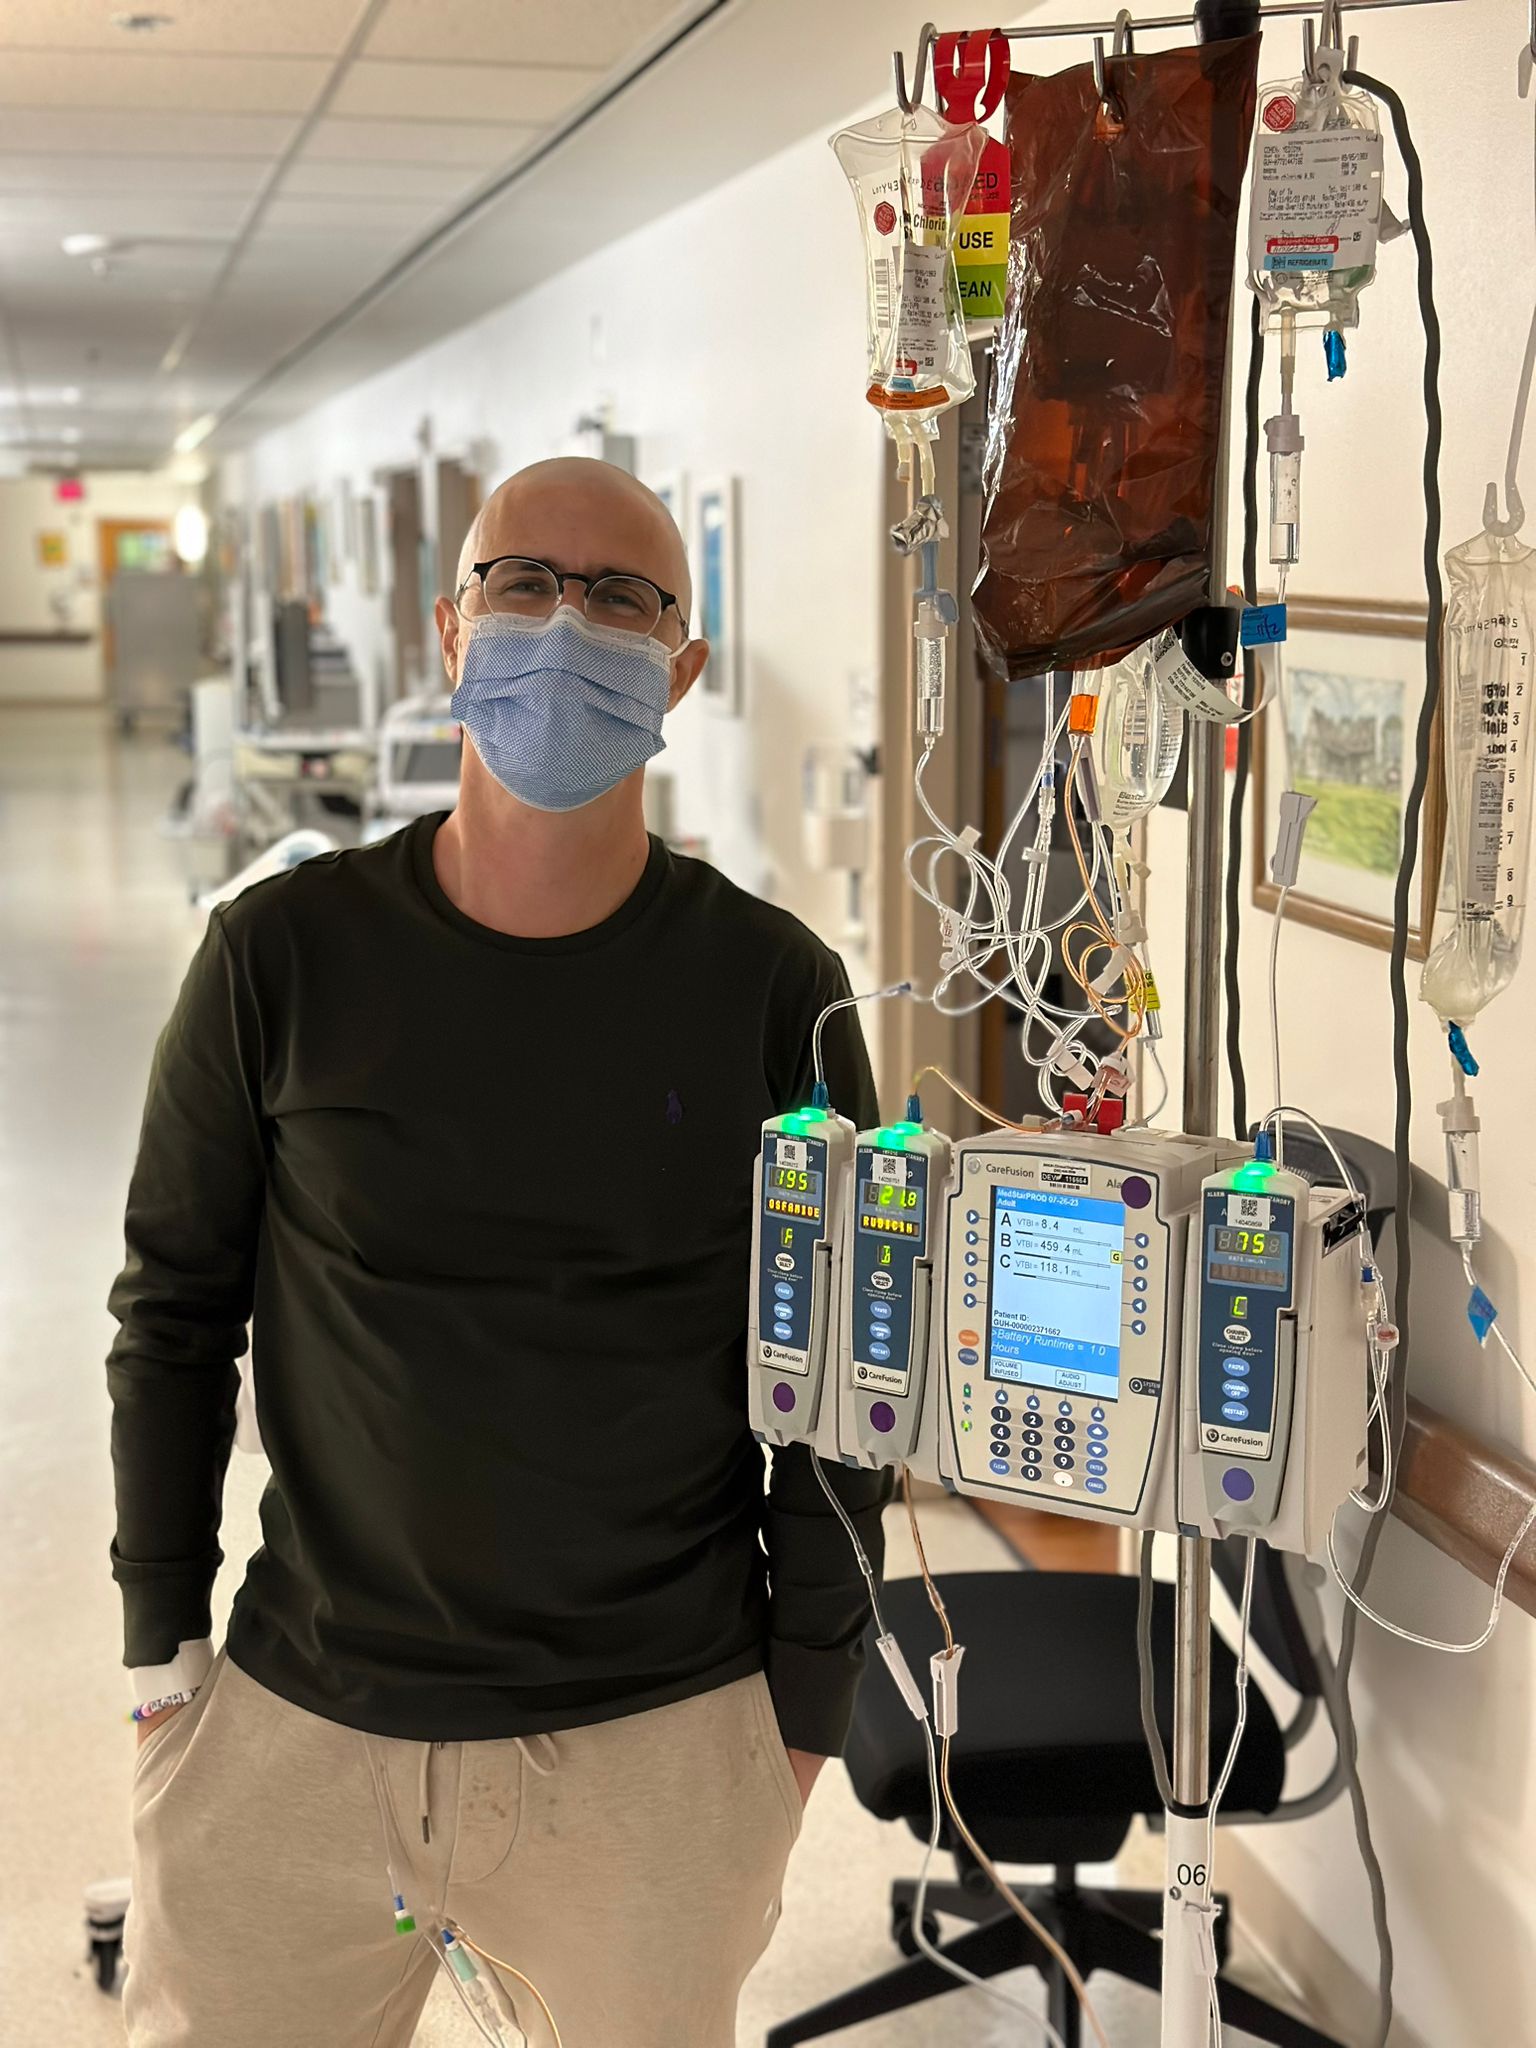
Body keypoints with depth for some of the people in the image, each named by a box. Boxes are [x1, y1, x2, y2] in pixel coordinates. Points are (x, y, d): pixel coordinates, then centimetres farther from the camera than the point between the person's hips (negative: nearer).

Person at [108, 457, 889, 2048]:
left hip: (658, 1743, 0)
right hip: (296, 1721, 1)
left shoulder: (772, 992, -6)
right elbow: (175, 1309, 4)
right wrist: (162, 1649, 3)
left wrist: (806, 1709, 2)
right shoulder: (282, 956, -4)